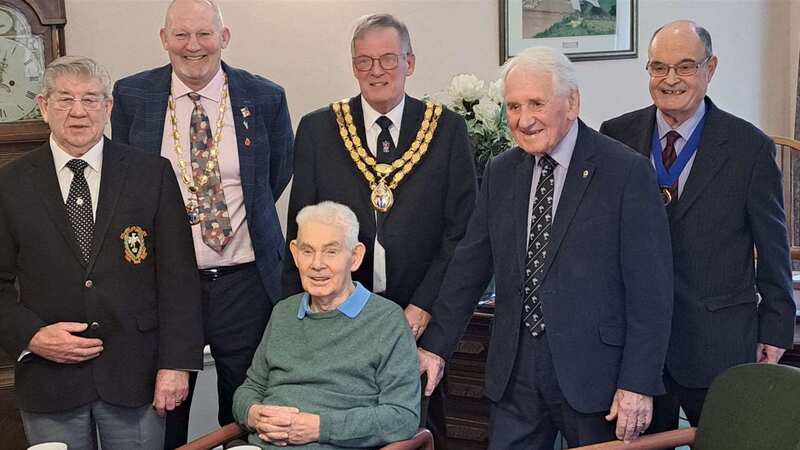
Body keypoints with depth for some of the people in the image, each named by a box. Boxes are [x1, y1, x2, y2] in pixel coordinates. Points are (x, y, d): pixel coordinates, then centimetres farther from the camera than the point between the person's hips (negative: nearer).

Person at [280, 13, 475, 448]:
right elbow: (301, 229, 4)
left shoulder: (448, 129, 1)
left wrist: (424, 307, -9)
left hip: (420, 317, 0)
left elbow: (462, 229, -1)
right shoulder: (317, 129, 3)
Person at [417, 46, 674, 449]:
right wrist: (436, 346, 6)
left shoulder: (627, 171, -10)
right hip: (515, 367, 4)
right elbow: (470, 264, 11)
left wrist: (638, 384, -14)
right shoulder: (500, 173, 7)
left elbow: (650, 290, -11)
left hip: (593, 367, -4)